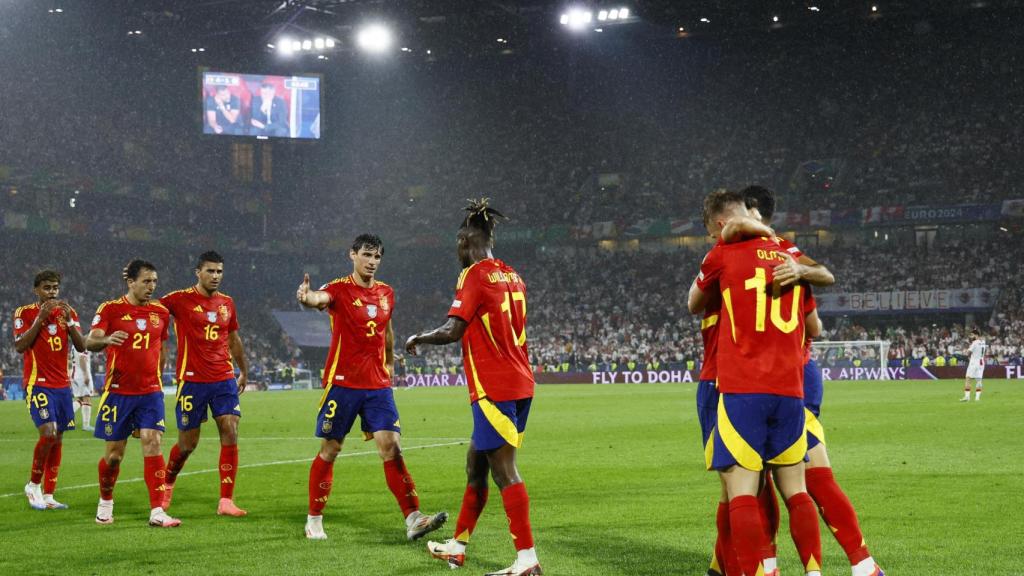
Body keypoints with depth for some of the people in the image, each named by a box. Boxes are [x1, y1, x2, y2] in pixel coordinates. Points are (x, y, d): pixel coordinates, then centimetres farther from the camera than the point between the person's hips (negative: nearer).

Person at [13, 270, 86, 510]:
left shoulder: (67, 312, 11)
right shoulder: (25, 313, -1)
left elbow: (81, 346, 2)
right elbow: (19, 346, -14)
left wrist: (69, 320, -11)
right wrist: (40, 317, -17)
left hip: (62, 384, 5)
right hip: (38, 384, -5)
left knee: (58, 439, 3)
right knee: (48, 433, -18)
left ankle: (48, 495, 8)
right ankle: (33, 485, 0)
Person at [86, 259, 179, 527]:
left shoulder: (161, 312, 7)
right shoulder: (110, 309, -5)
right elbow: (89, 342, -17)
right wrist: (106, 340, -39)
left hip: (150, 392, 2)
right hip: (118, 392, -2)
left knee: (152, 444, -11)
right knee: (114, 453, 4)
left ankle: (157, 512, -13)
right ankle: (105, 503, 29)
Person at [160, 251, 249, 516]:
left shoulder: (227, 303, 10)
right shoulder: (181, 300, -5)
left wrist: (244, 371, 27)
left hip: (224, 379, 4)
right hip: (192, 381, -4)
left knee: (230, 433, -9)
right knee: (187, 442, 5)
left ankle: (226, 501, -6)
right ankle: (167, 483, 35)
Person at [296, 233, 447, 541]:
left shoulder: (386, 293, 9)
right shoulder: (339, 289, -7)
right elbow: (320, 298, -31)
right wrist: (306, 297, -54)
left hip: (378, 385, 4)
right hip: (342, 384, -4)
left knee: (391, 447, -6)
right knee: (329, 451, 4)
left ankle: (413, 519, -8)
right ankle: (314, 520, 17)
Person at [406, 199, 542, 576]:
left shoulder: (475, 275, -10)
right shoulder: (512, 276, 14)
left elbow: (452, 331, -17)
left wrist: (417, 339, 1)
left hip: (493, 388, -9)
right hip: (520, 383, 9)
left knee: (504, 471, -8)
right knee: (475, 463, 18)